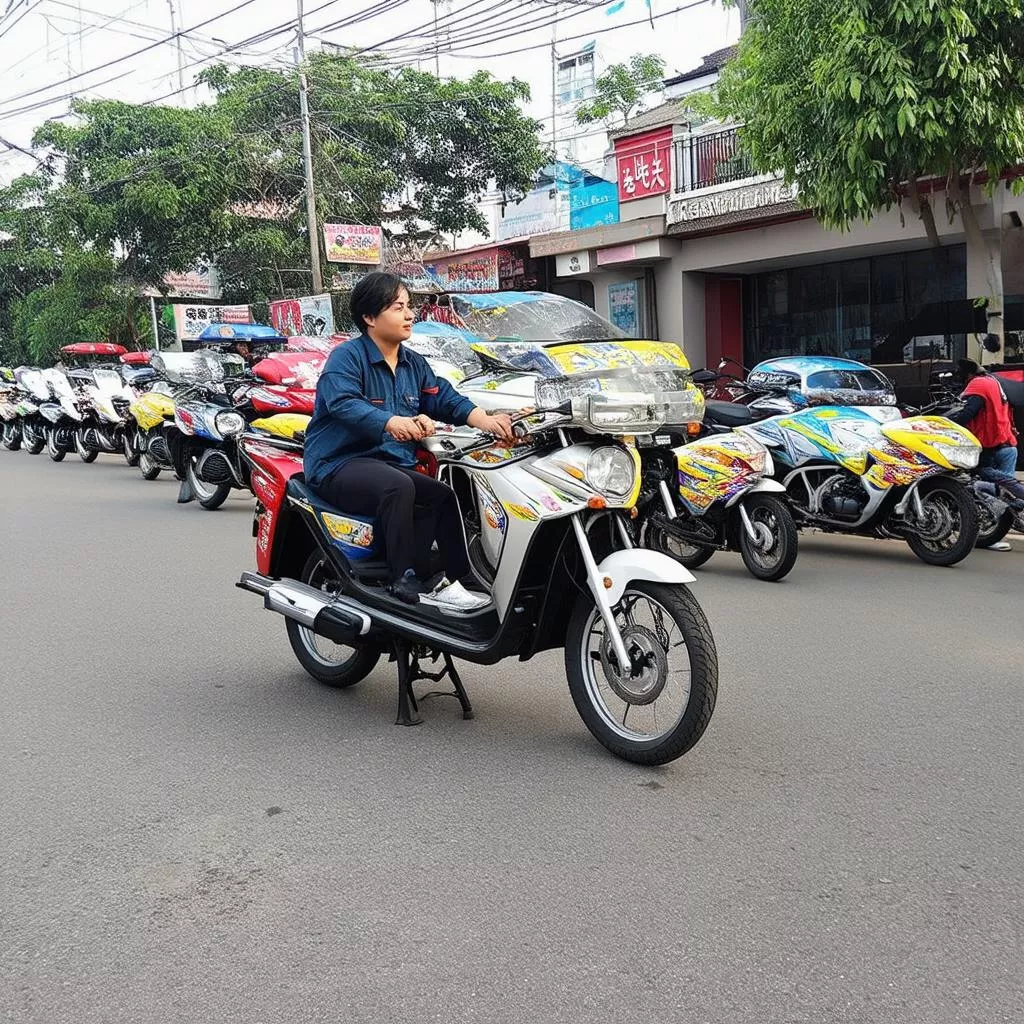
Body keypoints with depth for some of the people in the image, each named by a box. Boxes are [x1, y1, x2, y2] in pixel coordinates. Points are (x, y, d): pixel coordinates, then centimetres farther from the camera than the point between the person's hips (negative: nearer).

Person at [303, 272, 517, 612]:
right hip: (340, 464, -8)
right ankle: (409, 583, -32)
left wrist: (485, 420, -17)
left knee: (443, 495, -14)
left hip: (395, 464, 8)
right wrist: (392, 422, -45)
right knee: (398, 486, -34)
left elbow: (446, 398, 4)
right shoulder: (346, 357, -8)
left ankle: (462, 581, -12)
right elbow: (343, 402, -27)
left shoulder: (415, 364, 16)